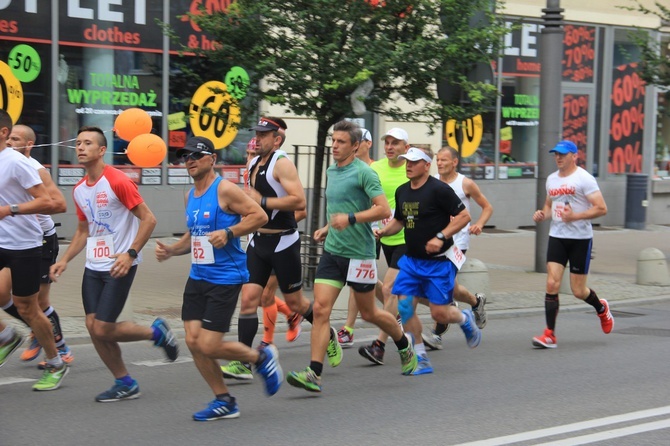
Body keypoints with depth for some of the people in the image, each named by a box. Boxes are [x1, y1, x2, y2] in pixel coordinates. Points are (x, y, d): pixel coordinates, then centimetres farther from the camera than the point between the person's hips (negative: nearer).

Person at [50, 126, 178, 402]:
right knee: (92, 326, 1)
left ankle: (156, 332, 15)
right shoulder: (79, 190, 9)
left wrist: (130, 254, -22)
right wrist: (65, 260, 9)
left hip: (118, 266, -7)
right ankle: (125, 384, 16)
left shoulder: (118, 182, -14)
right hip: (93, 266, 7)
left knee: (103, 329, -11)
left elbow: (148, 219, -14)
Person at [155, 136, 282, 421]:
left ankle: (262, 357, 17)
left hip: (225, 278, -8)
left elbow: (259, 216, -14)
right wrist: (170, 250, 8)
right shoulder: (190, 195, 13)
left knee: (209, 346, -10)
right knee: (193, 341, 1)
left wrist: (228, 232, -22)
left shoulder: (224, 190, -11)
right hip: (198, 277, 8)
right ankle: (224, 402, 14)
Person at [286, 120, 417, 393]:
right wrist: (327, 228, 15)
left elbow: (383, 209, -18)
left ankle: (404, 345, 37)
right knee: (320, 309, -8)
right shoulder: (331, 172, 13)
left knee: (369, 313, 9)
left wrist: (350, 219, -27)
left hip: (359, 253, -6)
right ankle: (314, 373, -10)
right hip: (332, 251, 6)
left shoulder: (363, 172, -11)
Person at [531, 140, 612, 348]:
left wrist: (575, 216, -23)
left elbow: (601, 208, -15)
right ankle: (550, 335, -6)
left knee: (578, 291, 2)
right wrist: (542, 214, 4)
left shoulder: (584, 178, -10)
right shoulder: (551, 179, 10)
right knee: (552, 284, -9)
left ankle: (601, 308, 36)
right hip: (557, 237, 5)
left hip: (580, 239, -5)